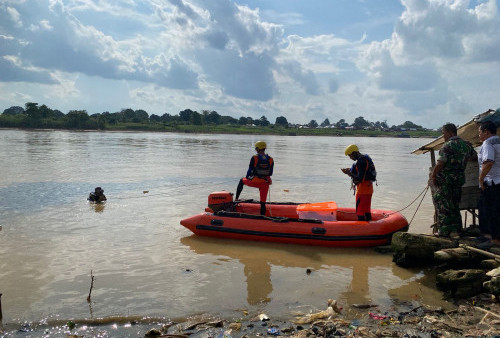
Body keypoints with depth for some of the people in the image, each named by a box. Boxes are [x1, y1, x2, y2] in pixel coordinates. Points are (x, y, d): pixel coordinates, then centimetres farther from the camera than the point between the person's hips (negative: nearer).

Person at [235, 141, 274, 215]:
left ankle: (236, 198, 30)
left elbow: (250, 170, -5)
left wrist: (247, 177, 14)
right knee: (263, 202, 11)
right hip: (265, 183, 2)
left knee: (242, 181, 28)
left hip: (254, 182, -2)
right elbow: (270, 173, 6)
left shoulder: (254, 158, -11)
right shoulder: (271, 160, -1)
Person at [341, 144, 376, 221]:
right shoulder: (366, 159, 13)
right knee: (367, 210, 17)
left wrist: (349, 173, -16)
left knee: (360, 211, -3)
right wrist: (350, 171, 11)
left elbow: (360, 179, -24)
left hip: (363, 190, -10)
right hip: (368, 188, 10)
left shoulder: (361, 161, -20)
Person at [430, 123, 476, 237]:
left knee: (442, 205, 0)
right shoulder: (466, 145, 10)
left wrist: (433, 175, -9)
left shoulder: (448, 145, -14)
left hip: (445, 179, -8)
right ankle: (455, 229, 20)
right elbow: (474, 156, 26)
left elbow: (440, 163, -20)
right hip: (459, 179, 8)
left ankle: (444, 231, 2)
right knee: (454, 204, 16)